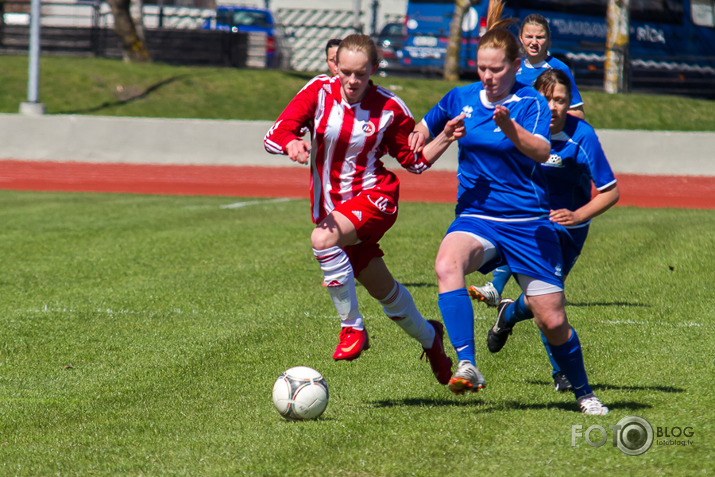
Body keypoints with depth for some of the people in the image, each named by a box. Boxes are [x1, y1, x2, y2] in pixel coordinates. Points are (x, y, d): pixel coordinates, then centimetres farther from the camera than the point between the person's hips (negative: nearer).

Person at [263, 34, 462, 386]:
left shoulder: (389, 108, -8)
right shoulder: (319, 91, -6)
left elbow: (414, 160, 5)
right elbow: (274, 136, -13)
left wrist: (445, 139, -12)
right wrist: (291, 143, -36)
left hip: (374, 197, -4)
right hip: (330, 204, 4)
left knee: (323, 239, -35)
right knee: (382, 289, 17)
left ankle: (352, 328, -22)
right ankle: (428, 336, 46)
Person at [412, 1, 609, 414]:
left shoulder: (532, 103, -7)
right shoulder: (461, 99, 6)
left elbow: (541, 151, -27)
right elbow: (425, 129, 25)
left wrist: (509, 127, -45)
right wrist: (420, 135, 0)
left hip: (528, 222, -2)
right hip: (476, 217, 2)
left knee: (552, 321, 1)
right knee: (447, 264, -33)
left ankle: (583, 392, 28)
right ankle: (467, 366, -40)